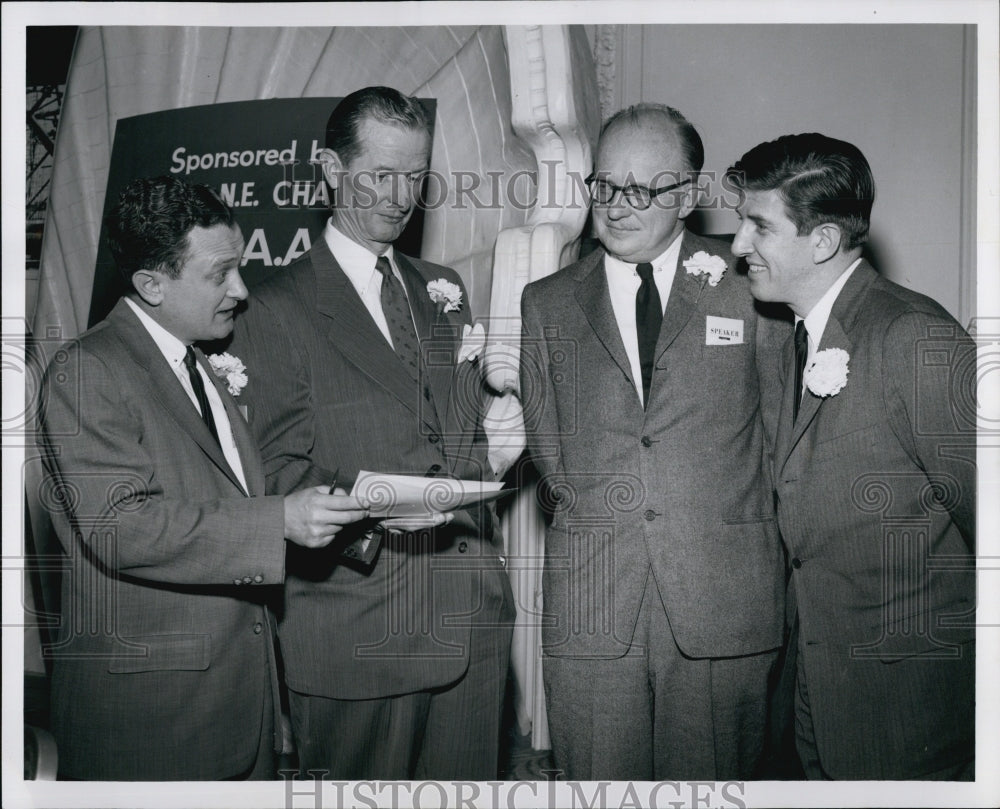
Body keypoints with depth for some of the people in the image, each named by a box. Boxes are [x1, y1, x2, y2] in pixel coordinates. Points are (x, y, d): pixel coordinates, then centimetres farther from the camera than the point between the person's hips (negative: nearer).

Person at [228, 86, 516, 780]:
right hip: (356, 637, -5)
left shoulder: (444, 289, 16)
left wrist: (504, 431, 3)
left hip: (474, 618, 5)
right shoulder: (279, 310, -3)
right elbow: (277, 470, -9)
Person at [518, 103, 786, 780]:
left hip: (726, 602, -1)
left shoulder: (750, 290, 5)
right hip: (591, 612, 1)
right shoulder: (546, 305, 11)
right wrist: (594, 517, 6)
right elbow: (547, 449, 13)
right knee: (600, 784, 6)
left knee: (714, 780, 7)